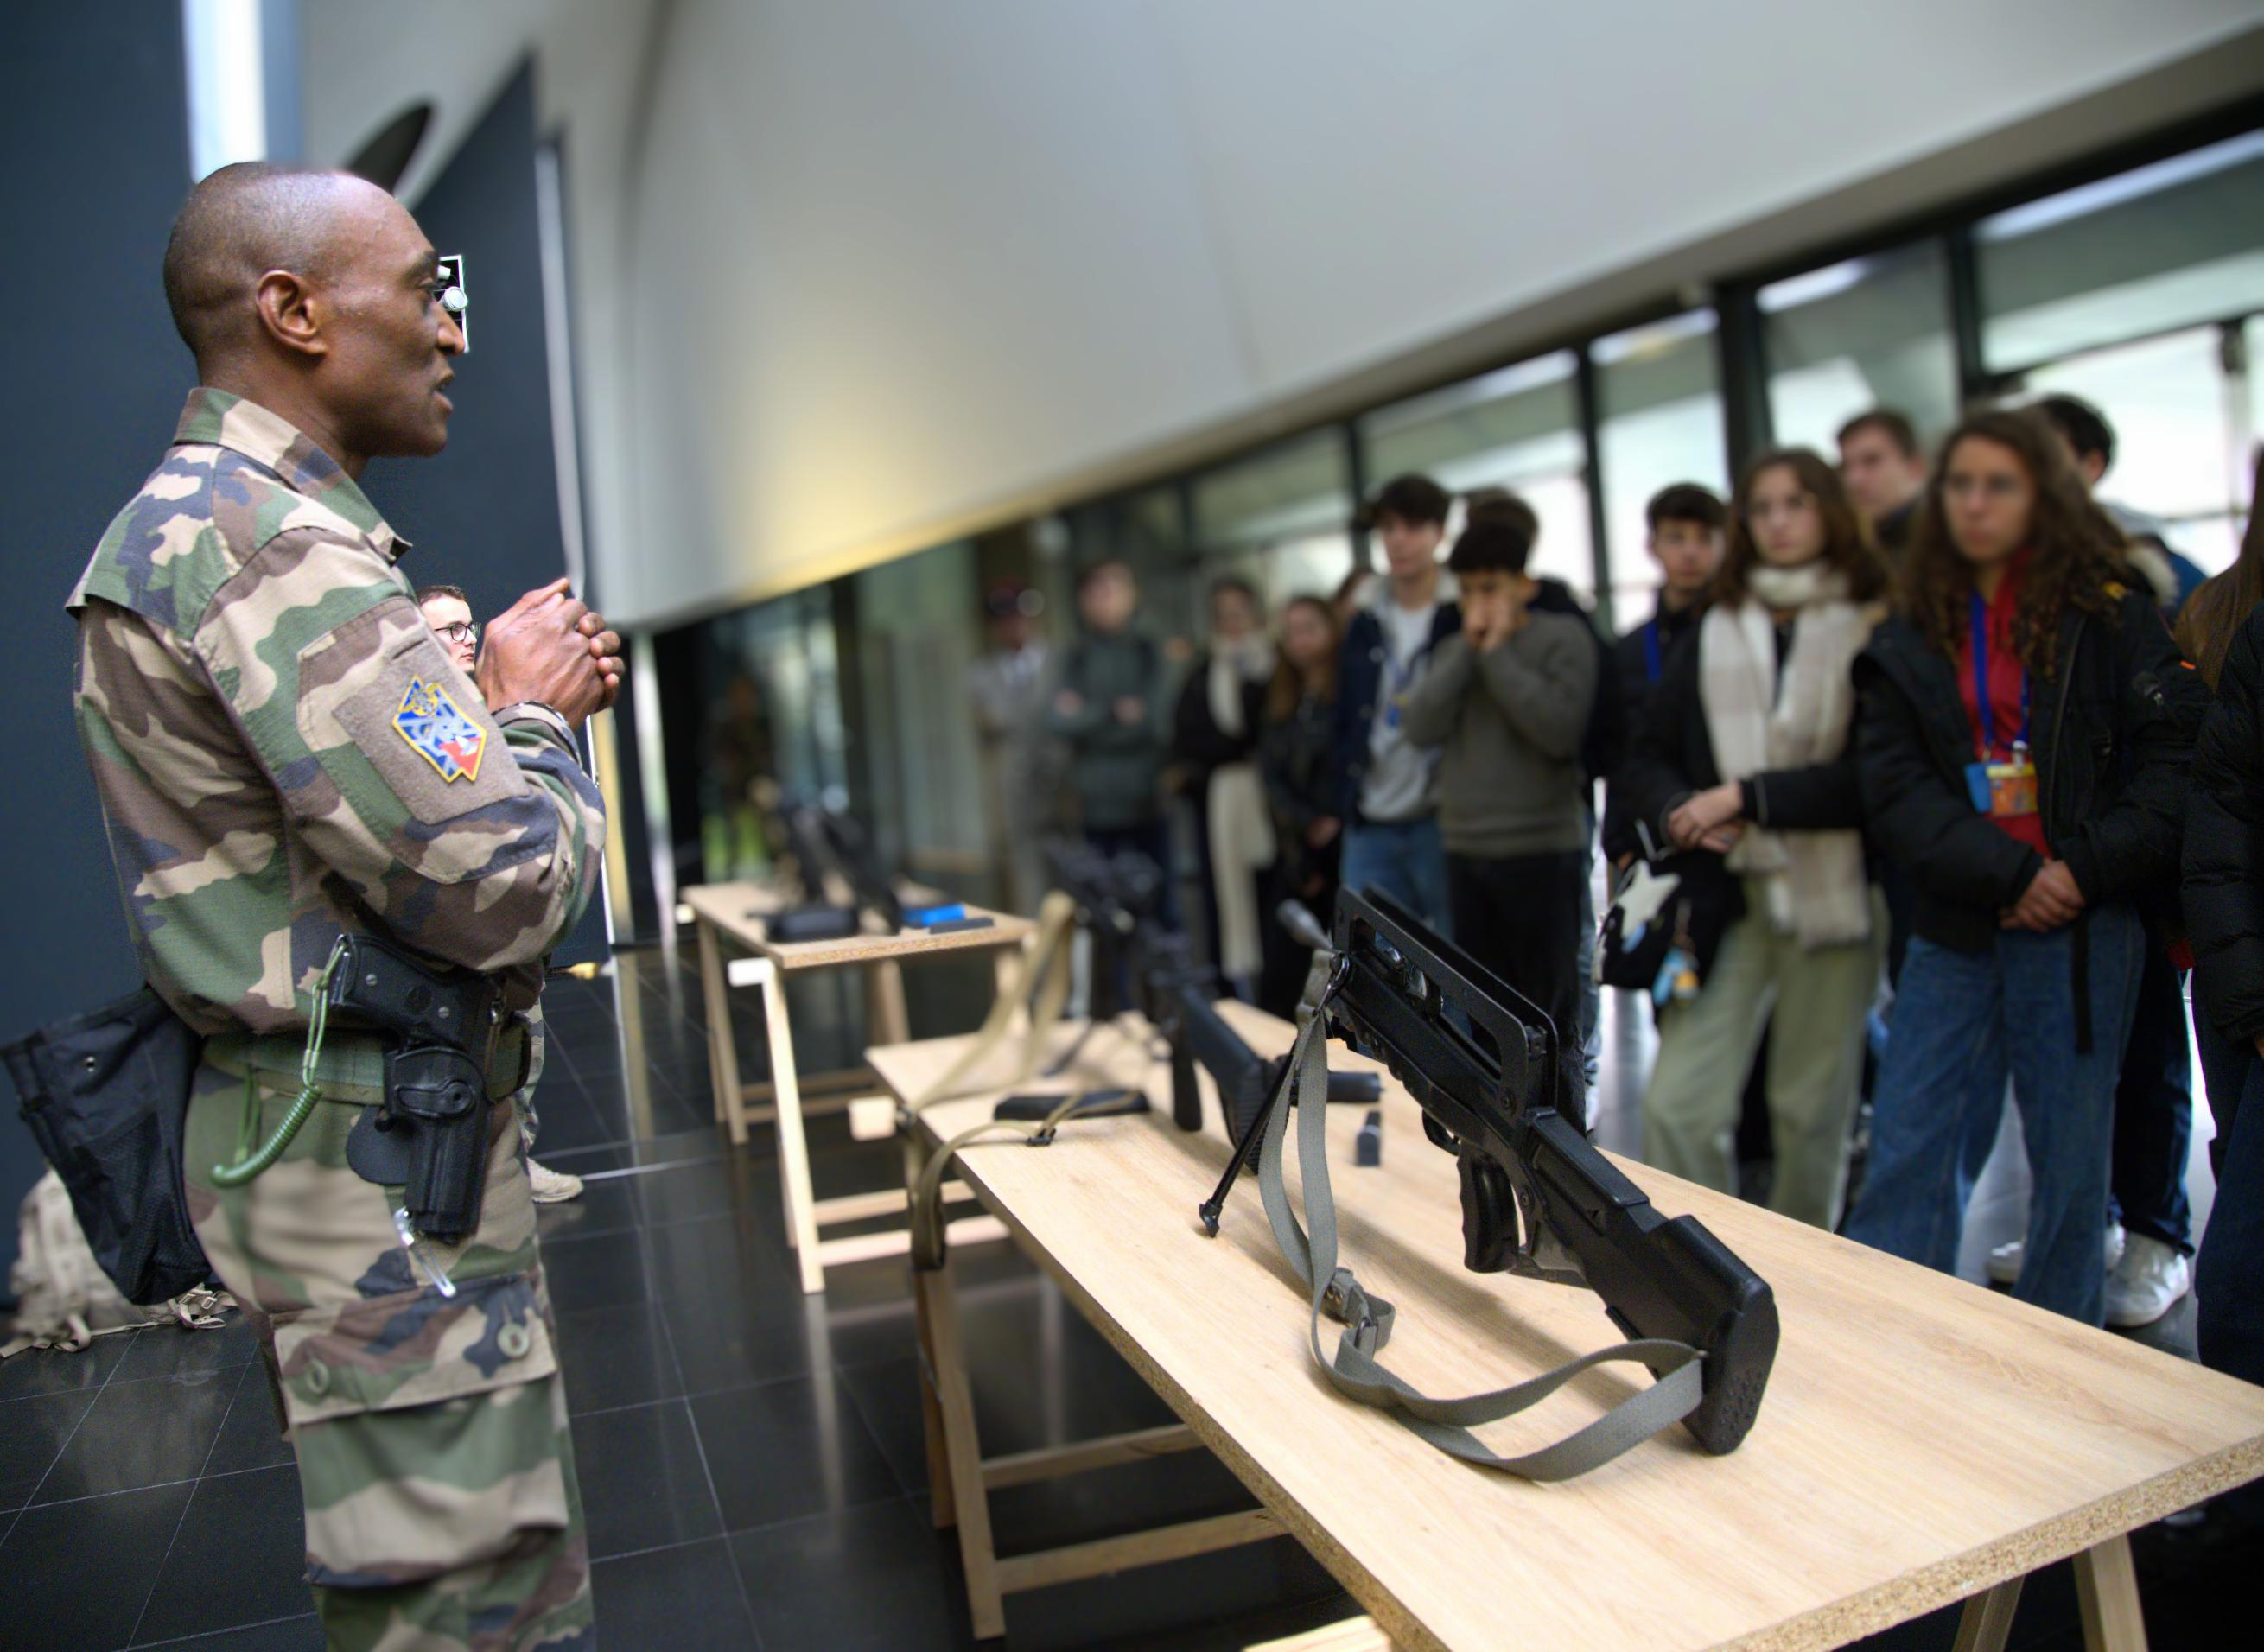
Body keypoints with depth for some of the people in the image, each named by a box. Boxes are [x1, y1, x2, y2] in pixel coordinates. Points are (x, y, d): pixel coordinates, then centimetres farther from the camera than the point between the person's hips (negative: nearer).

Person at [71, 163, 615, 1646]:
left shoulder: (209, 522, 16)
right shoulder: (266, 540, -18)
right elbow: (502, 892, -24)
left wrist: (515, 706, 6)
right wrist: (532, 714, -6)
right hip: (376, 1154, -11)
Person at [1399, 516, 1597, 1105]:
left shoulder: (1563, 637, -3)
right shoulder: (1455, 648, 13)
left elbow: (1558, 729, -17)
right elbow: (1421, 727, -2)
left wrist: (1498, 653, -12)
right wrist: (1469, 648, -6)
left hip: (1541, 852, -5)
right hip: (1464, 850, 6)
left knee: (1549, 1013, -1)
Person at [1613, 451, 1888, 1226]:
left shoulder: (1877, 631, 0)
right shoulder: (1712, 633, 12)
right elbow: (1645, 759, 11)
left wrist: (1748, 796, -14)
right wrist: (1680, 813, -10)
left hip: (1835, 894, -2)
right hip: (1727, 893, 2)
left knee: (1813, 1107, 6)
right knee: (1678, 1104, -6)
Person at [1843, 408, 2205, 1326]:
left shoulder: (2112, 614, 2)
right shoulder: (1912, 640, 9)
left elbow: (2174, 759, -5)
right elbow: (1894, 787, -1)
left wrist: (2088, 870, -15)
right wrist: (2004, 873, -13)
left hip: (2083, 924, -2)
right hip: (1956, 929, 2)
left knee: (2071, 1162, 6)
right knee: (1909, 1155, 2)